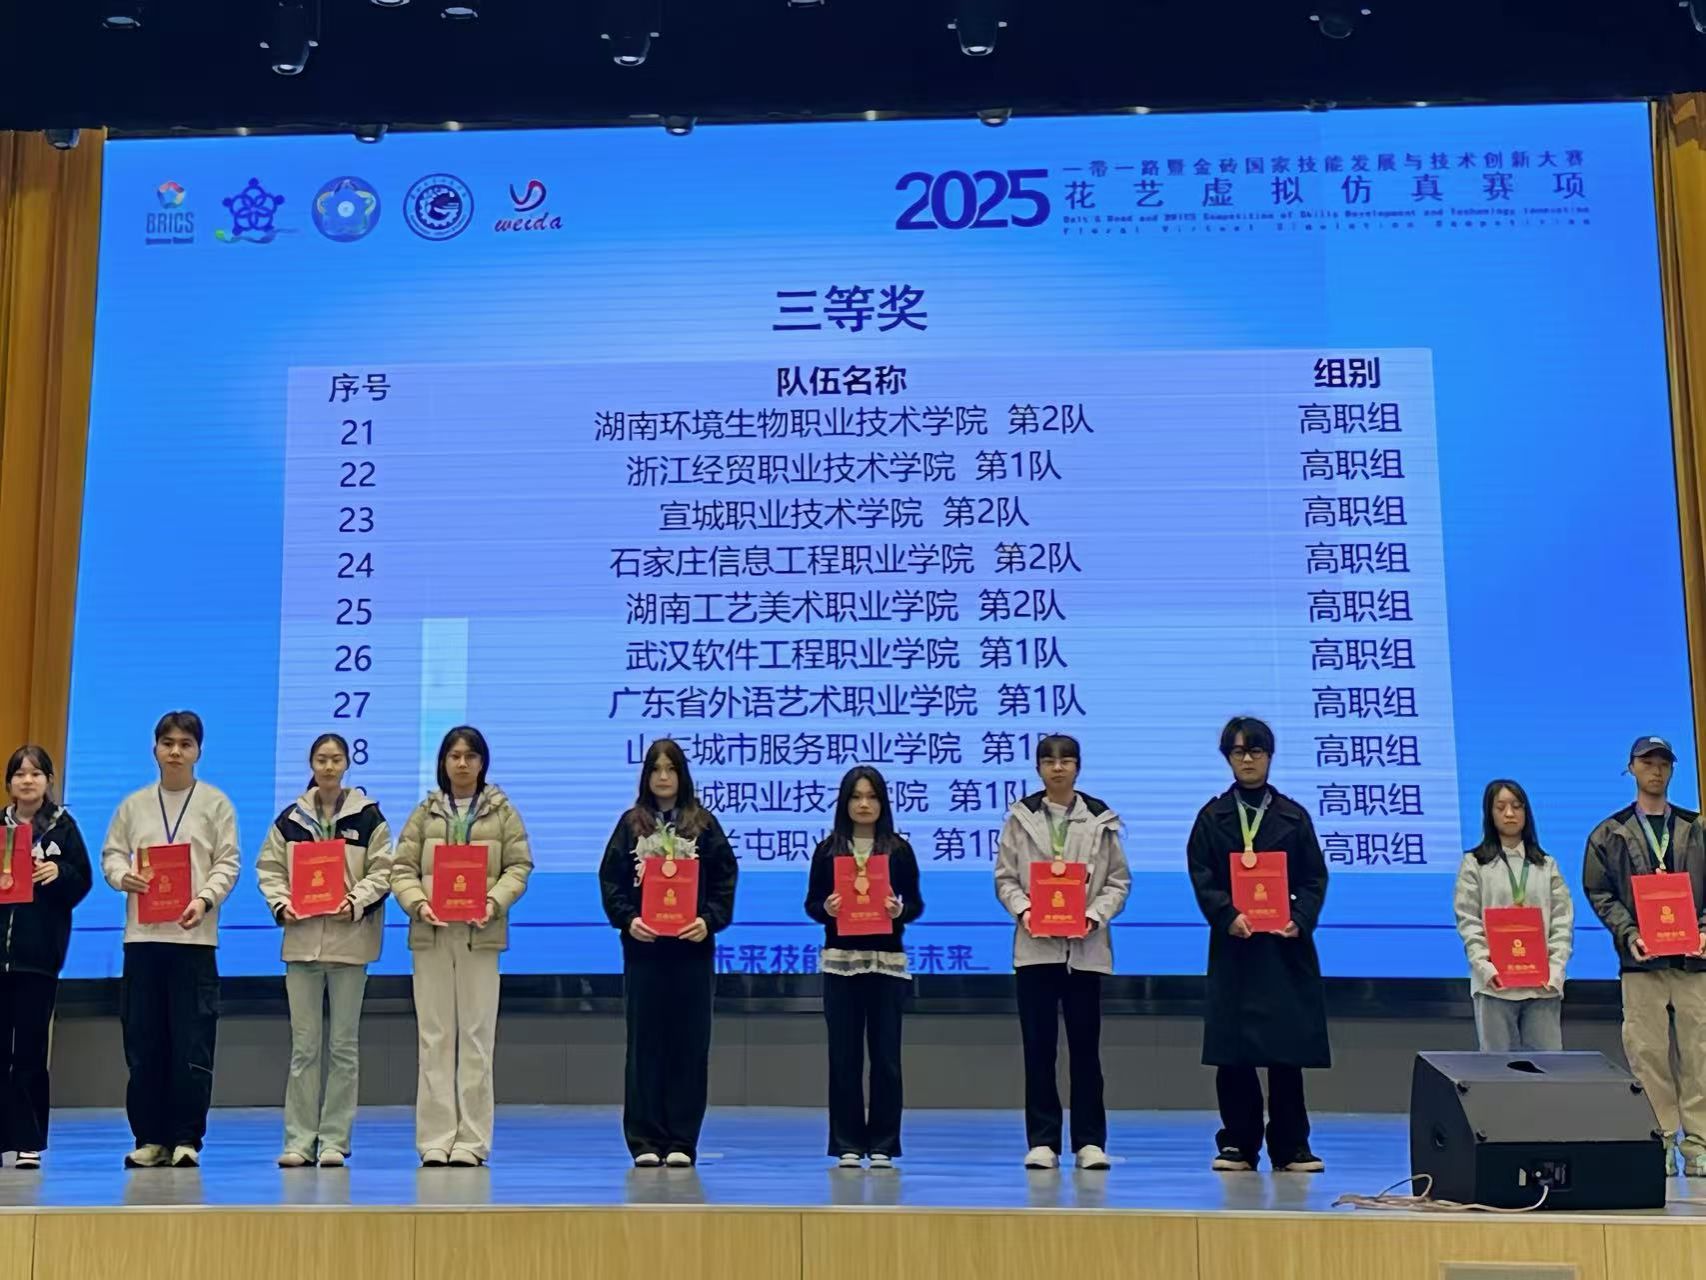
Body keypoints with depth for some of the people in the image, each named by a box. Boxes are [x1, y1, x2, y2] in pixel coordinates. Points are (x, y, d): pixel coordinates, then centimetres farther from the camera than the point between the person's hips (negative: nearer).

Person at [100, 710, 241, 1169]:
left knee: (192, 1042, -4)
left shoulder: (215, 803, 5)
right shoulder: (134, 804, 13)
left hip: (194, 934, -3)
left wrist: (205, 899, -16)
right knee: (143, 1043, 4)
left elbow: (228, 862, 0)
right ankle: (150, 1137, 13)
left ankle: (186, 1139, 4)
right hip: (142, 933, 3)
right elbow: (111, 854, 11)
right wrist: (123, 876, -11)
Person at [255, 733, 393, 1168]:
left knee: (343, 1044, 3)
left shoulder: (368, 817, 2)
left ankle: (334, 1140, 9)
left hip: (349, 939, -2)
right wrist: (281, 903, -7)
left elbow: (382, 871, -1)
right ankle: (299, 1139, 9)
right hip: (301, 937, 2)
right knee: (304, 1045, 3)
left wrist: (356, 902, -16)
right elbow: (269, 868, 9)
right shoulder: (289, 819, 9)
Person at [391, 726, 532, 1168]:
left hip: (481, 933, -1)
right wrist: (417, 901, -13)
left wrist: (495, 901, -15)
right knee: (435, 1037, 3)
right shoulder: (425, 812, 11)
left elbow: (519, 866, 2)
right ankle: (435, 1140, 7)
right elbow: (402, 868, 6)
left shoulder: (502, 812, 8)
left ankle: (471, 1140, 5)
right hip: (431, 933, 1)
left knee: (477, 1037, 0)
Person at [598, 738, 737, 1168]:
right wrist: (627, 919, -12)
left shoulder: (704, 824, 6)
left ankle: (682, 1141, 8)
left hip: (692, 948, 0)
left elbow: (725, 881, 2)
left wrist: (709, 921, -13)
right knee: (645, 1044, 3)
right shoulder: (630, 824, 8)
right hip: (643, 948, 0)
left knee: (689, 1045, 2)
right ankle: (645, 1141, 8)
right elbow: (610, 880, 4)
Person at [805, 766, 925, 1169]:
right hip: (840, 959, 0)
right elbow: (811, 903, 5)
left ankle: (882, 1144, 10)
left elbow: (916, 904, 4)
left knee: (886, 1054, 2)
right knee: (844, 1054, 2)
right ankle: (847, 1144, 10)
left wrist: (899, 910, -16)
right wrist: (826, 909, -16)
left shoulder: (899, 849, 5)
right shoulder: (828, 849, 5)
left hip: (887, 960, 0)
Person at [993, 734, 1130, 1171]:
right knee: (1038, 1046, 2)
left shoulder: (1100, 819, 6)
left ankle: (1090, 1140, 10)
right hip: (1035, 945, 0)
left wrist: (1095, 915, -10)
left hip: (1085, 947, 0)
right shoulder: (1020, 818, 6)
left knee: (1085, 1045, 3)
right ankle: (1042, 1140, 8)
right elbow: (1004, 878, 5)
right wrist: (1023, 909, -13)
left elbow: (1118, 880, 5)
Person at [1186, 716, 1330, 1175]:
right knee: (1232, 1050, 0)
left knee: (1287, 1050, 1)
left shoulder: (1294, 816, 9)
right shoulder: (1212, 816, 8)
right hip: (1233, 943, 0)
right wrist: (1228, 916, -16)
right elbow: (1201, 877, 0)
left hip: (1285, 944, 0)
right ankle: (1238, 1144, 10)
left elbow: (1315, 878, 6)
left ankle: (1290, 1147, 10)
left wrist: (1299, 919, -11)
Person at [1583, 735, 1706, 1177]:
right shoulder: (1609, 834, 8)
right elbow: (1598, 893, 4)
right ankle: (1659, 1144, 4)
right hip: (1641, 959, -1)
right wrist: (1629, 934, -9)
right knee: (1647, 1053, -2)